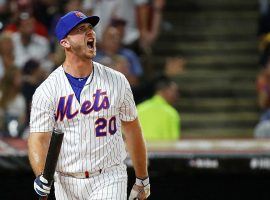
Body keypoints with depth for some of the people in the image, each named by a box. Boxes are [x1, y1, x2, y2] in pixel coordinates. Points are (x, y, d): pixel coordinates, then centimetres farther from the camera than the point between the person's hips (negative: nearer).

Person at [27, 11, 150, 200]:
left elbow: (132, 130, 10)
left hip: (109, 179, -1)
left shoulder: (117, 81, 2)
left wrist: (142, 179, 13)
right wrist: (41, 176, -28)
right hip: (66, 183, 1)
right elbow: (38, 138, -9)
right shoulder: (46, 91, -3)